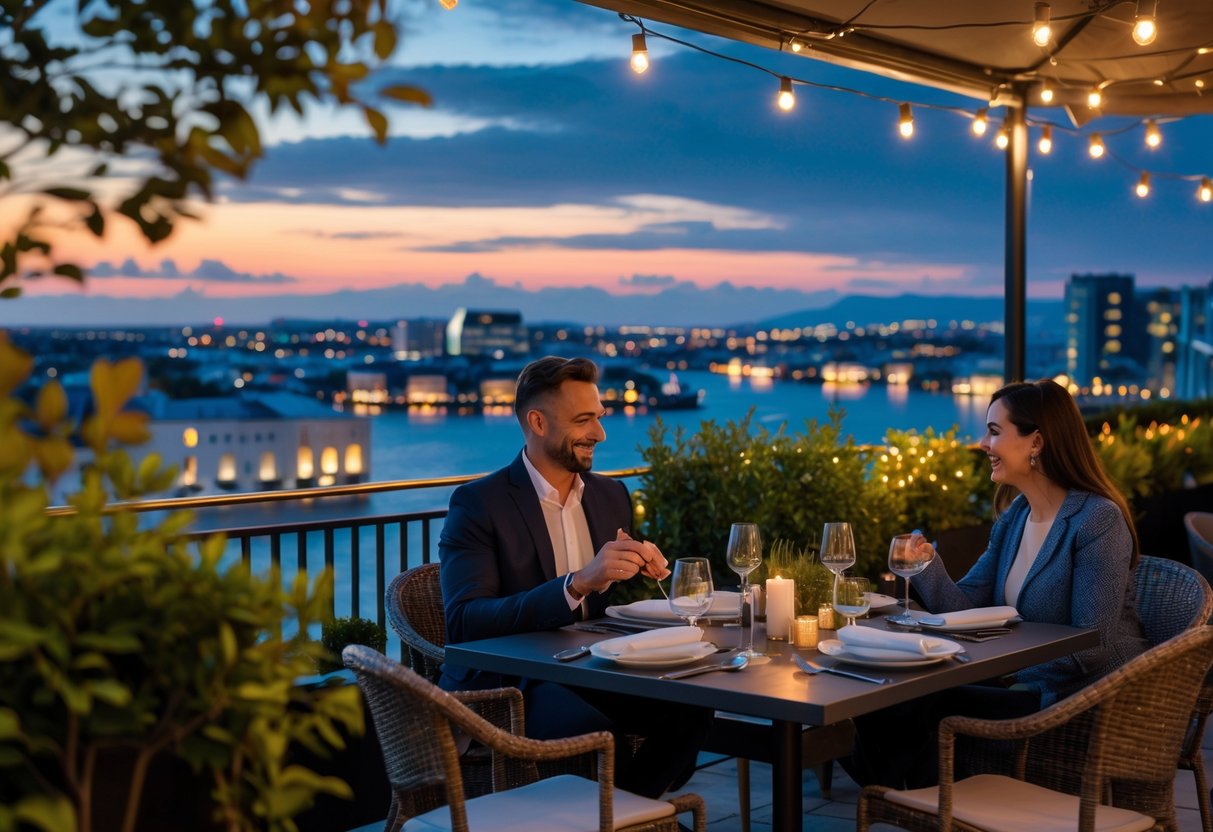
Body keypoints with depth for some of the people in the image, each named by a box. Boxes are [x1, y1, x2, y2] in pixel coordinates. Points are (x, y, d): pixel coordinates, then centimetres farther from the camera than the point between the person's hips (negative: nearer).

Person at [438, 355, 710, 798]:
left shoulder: (611, 495, 11)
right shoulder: (477, 503, -9)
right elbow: (464, 624, -21)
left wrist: (640, 568, -8)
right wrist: (578, 582, -32)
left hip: (591, 673, 6)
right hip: (504, 684, -6)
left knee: (690, 704, -21)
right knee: (600, 737, -34)